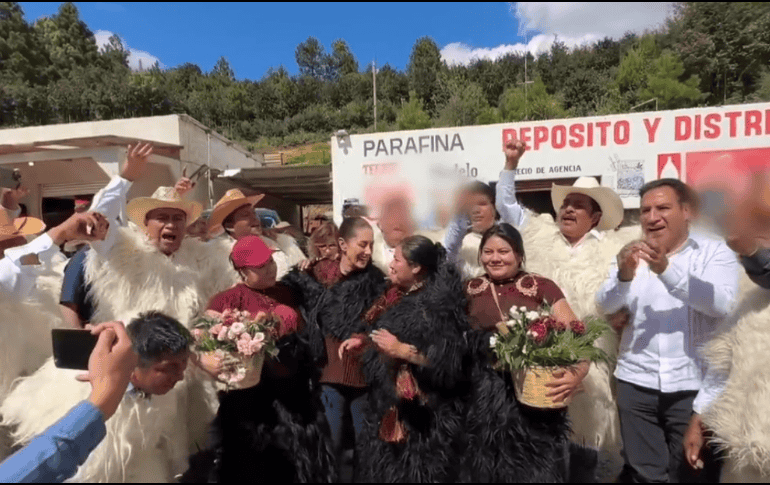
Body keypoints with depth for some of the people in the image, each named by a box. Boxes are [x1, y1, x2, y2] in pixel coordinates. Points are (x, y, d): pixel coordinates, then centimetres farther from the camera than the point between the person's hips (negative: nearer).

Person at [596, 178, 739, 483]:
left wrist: (666, 270, -28)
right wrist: (624, 276, -23)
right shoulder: (632, 255, 8)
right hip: (636, 384, 2)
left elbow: (722, 303, -17)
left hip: (694, 387, -2)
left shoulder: (714, 252, 1)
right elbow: (605, 305, -4)